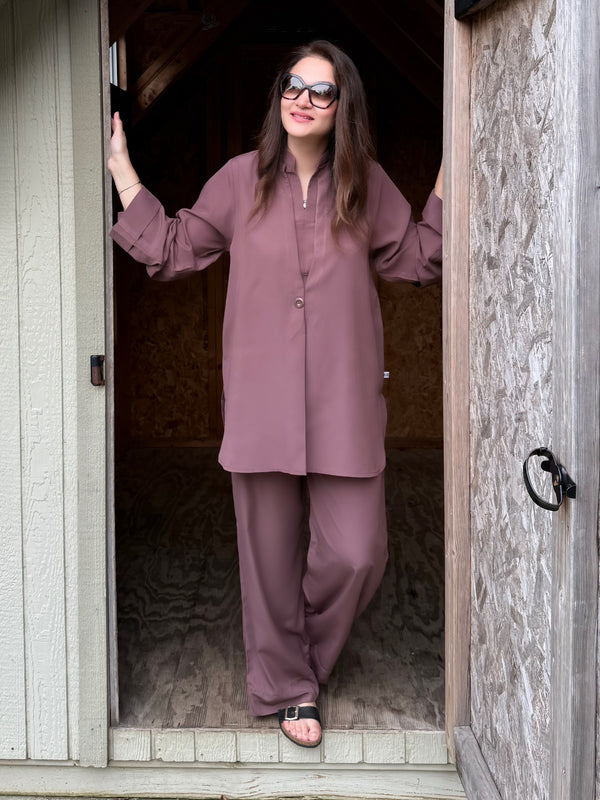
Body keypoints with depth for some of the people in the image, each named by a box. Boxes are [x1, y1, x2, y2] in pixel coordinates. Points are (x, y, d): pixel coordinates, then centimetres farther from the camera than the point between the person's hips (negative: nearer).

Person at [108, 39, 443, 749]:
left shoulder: (365, 184, 6)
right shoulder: (242, 179, 5)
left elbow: (419, 258, 15)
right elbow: (172, 249, 12)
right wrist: (120, 168, 11)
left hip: (344, 402, 1)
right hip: (260, 399, 0)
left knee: (356, 554, -2)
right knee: (270, 554, 7)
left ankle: (305, 653, 29)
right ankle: (287, 689, 27)